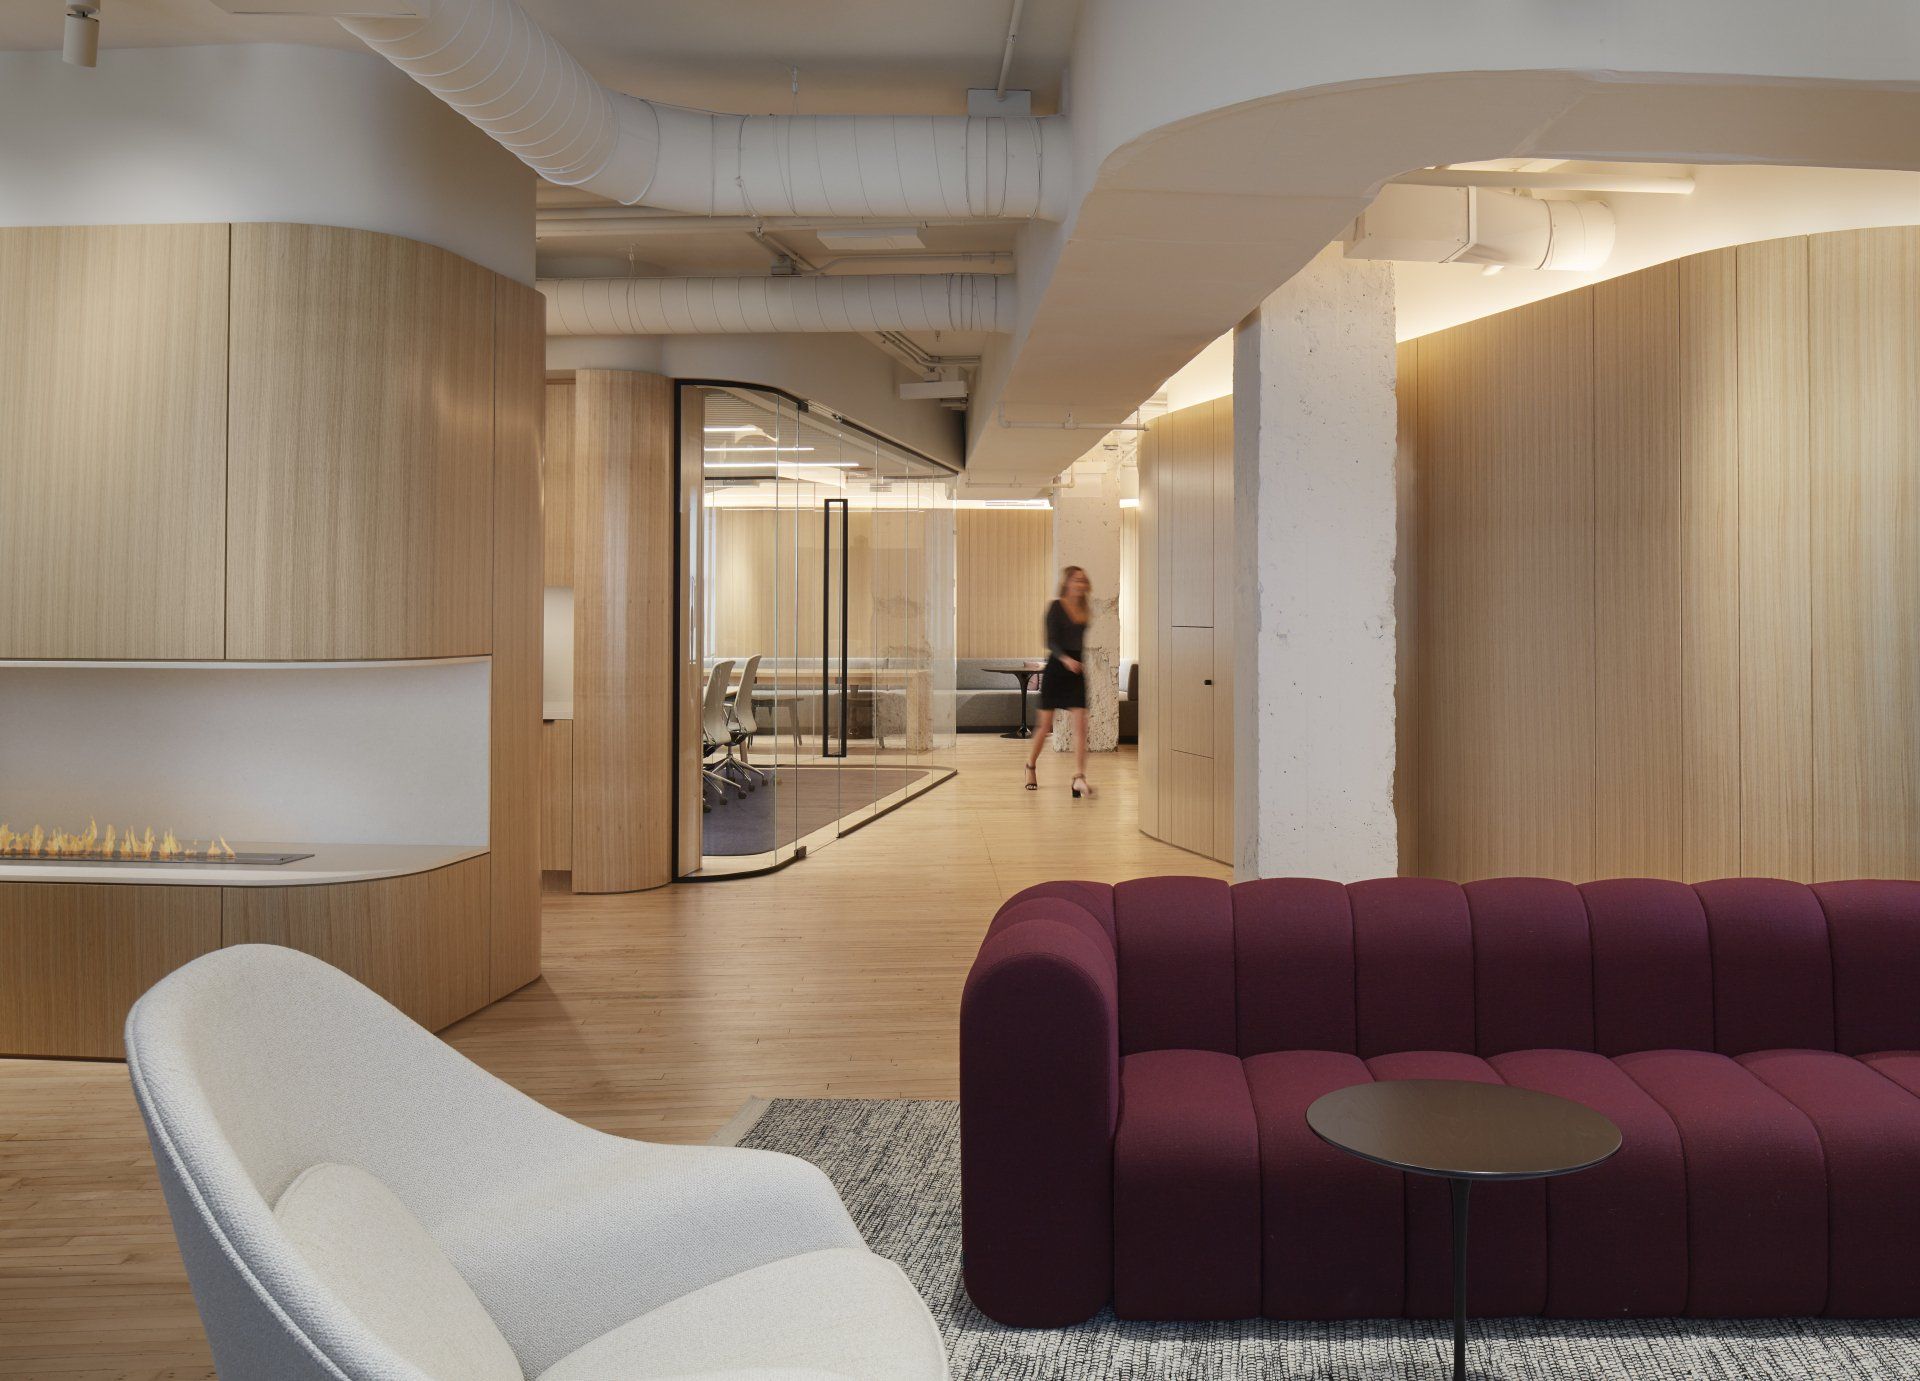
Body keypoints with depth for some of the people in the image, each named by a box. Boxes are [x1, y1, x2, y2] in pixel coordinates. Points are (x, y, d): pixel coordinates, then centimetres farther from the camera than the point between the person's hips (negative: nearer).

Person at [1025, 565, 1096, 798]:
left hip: (1077, 672, 4)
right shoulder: (1056, 607, -7)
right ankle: (1031, 766, 30)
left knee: (1080, 725, -10)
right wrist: (1066, 659, -30)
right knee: (1046, 726, 6)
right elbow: (1051, 642, -17)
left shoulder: (1086, 610, 9)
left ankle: (1079, 778, -15)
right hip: (1055, 668, -4)